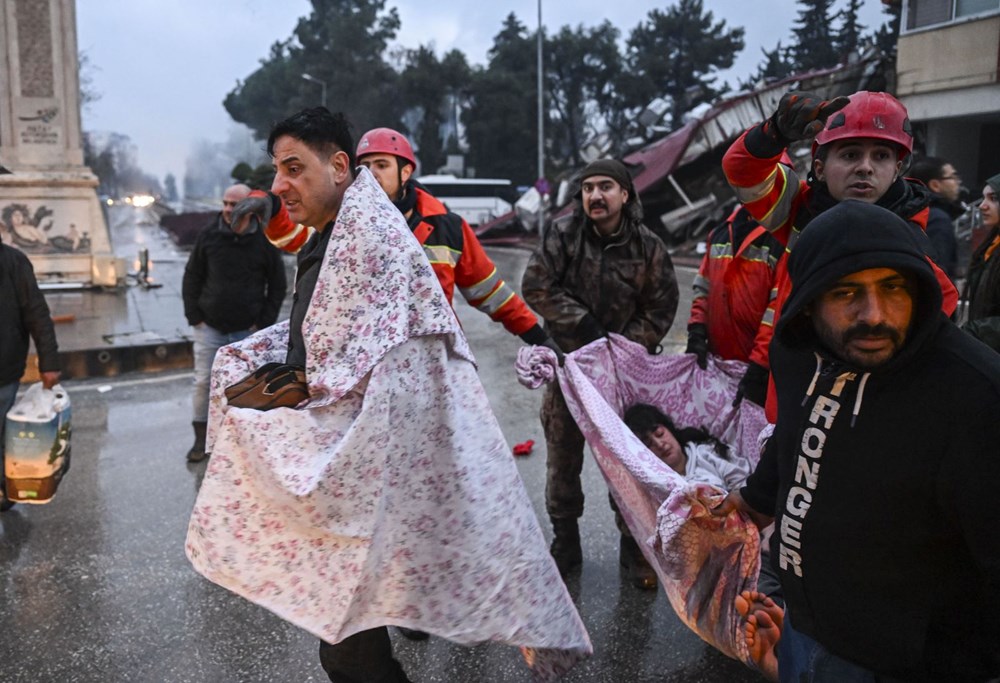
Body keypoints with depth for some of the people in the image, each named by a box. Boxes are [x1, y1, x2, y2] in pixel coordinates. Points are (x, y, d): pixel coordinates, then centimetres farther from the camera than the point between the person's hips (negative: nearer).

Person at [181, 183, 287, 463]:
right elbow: (191, 277, 7)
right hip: (209, 327, 1)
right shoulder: (209, 235, -1)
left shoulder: (264, 240, -4)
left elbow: (278, 286, 3)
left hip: (248, 330, -1)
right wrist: (194, 316, 0)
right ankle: (201, 439, 16)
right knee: (203, 382, 3)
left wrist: (264, 323, -2)